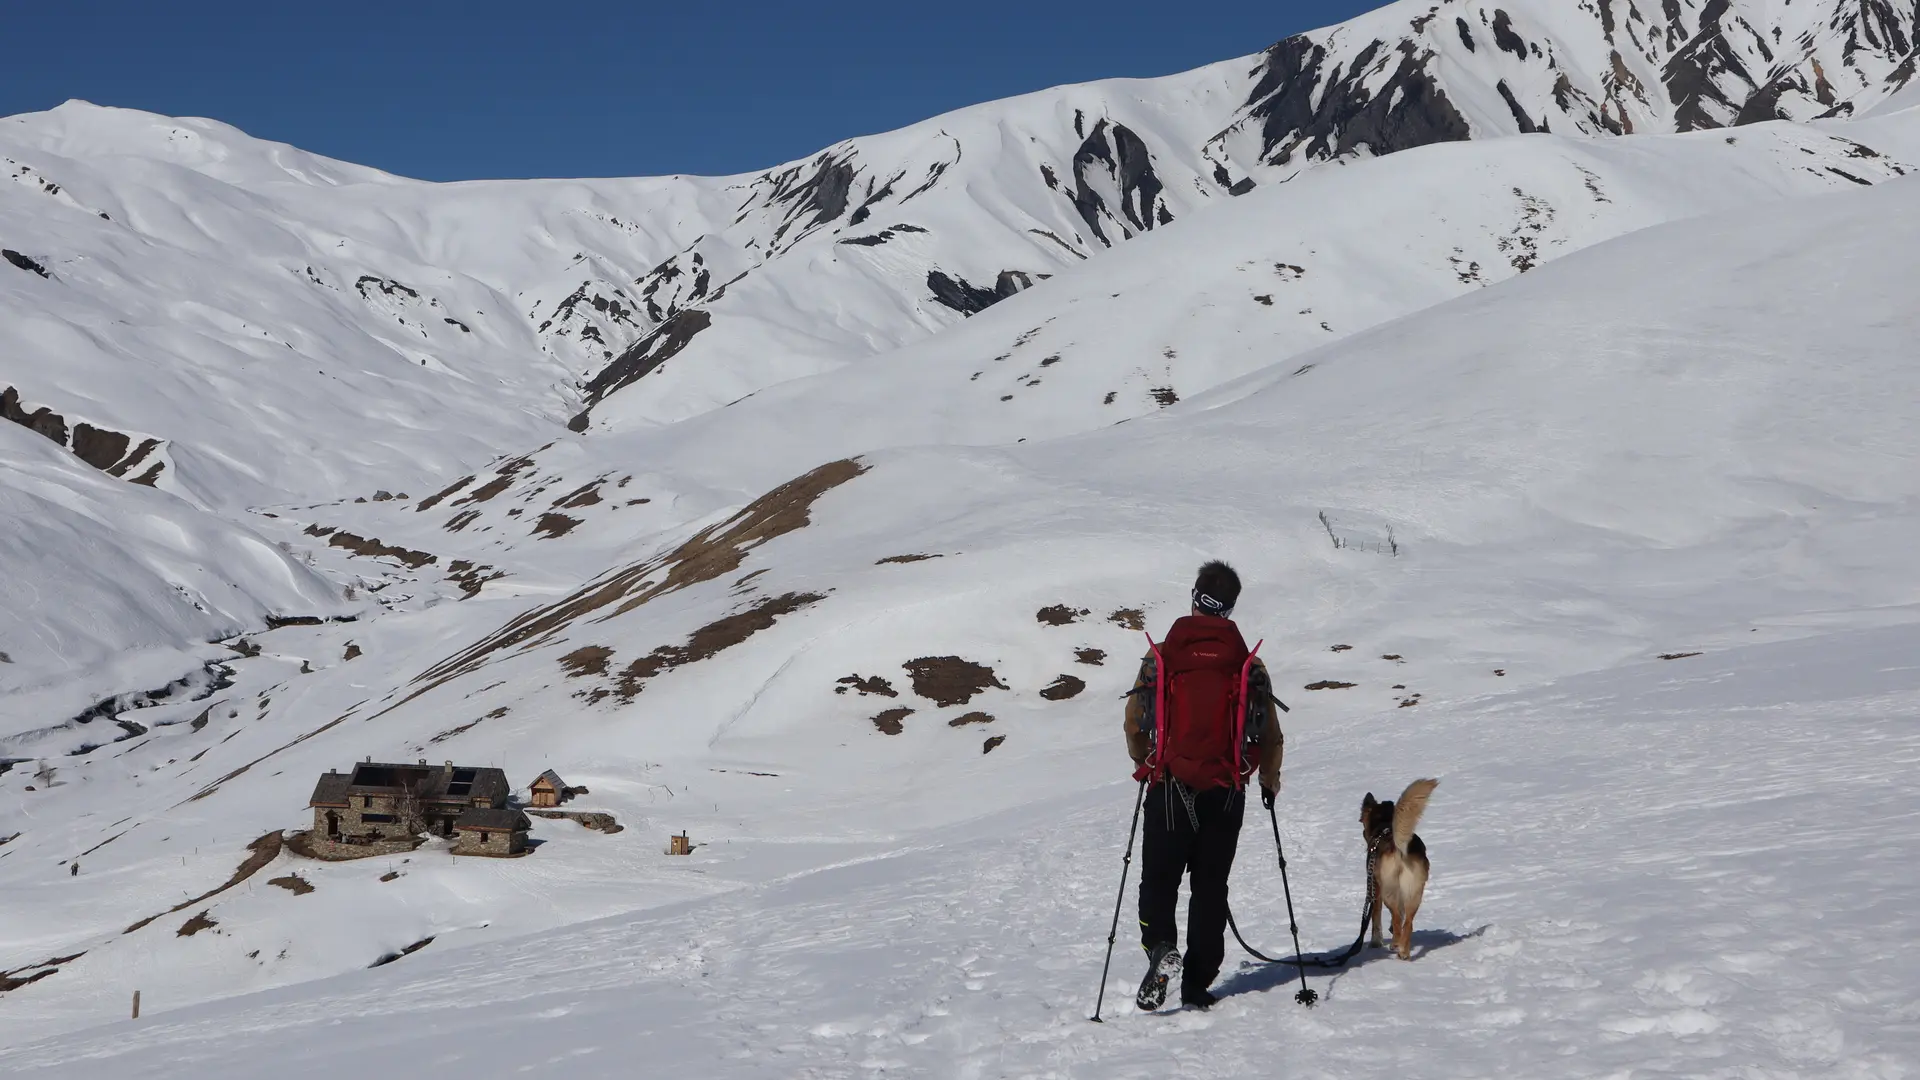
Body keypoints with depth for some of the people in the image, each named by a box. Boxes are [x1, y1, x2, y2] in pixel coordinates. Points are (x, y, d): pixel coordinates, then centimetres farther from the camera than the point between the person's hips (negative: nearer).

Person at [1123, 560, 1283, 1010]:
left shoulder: (1160, 658, -4)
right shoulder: (1249, 664, -1)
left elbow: (1134, 724, 1)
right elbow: (1270, 734, 3)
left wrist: (1145, 764, 21)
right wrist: (1270, 779, 22)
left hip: (1170, 788, -1)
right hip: (1226, 792, 1)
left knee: (1159, 878, 9)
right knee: (1210, 887, 11)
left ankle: (1161, 947, -18)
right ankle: (1197, 984, 10)